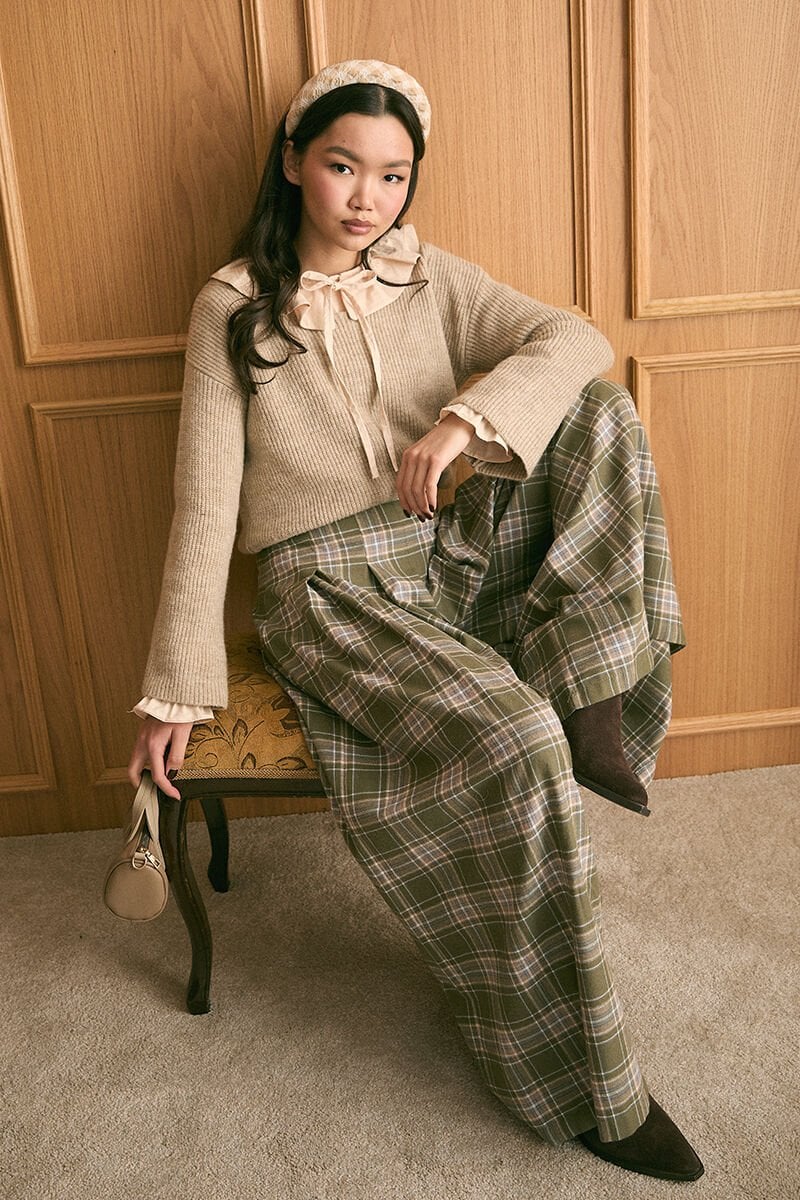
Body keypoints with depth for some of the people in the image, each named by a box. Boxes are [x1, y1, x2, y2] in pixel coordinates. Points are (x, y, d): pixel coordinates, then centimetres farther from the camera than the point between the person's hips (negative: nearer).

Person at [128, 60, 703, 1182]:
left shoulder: (432, 280, 9)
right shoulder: (233, 308, 0)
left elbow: (575, 340, -7)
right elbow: (205, 503, -4)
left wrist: (465, 419, -26)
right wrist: (176, 691, -7)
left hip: (453, 560, 4)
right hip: (329, 593, -4)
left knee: (602, 410, -16)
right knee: (513, 747, -29)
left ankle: (589, 699, -17)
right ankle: (585, 1085, -13)